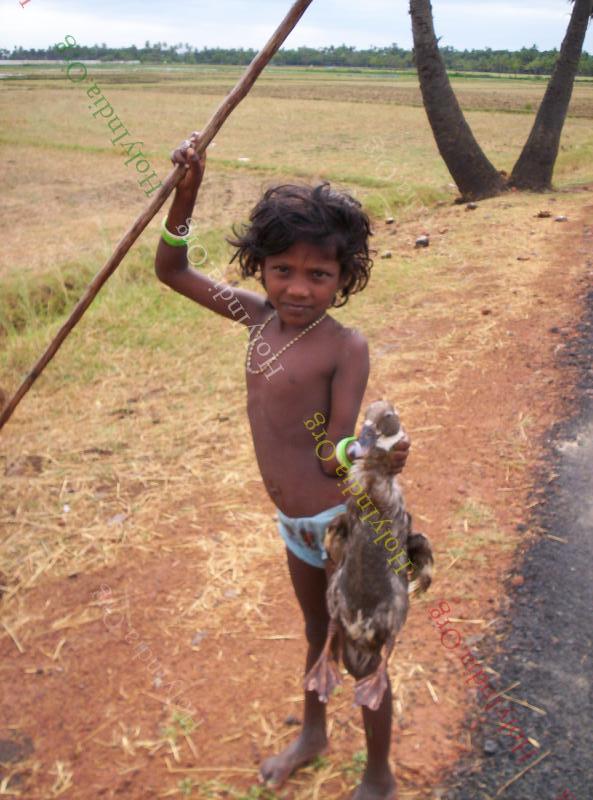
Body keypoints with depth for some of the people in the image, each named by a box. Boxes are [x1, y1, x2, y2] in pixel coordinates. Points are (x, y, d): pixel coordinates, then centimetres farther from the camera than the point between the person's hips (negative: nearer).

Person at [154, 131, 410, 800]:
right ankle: (312, 734, 55)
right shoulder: (259, 315, -4)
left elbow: (335, 458, -23)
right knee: (318, 634, 30)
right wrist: (186, 191, -7)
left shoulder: (345, 347, -22)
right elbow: (172, 271, 4)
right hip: (296, 524, 7)